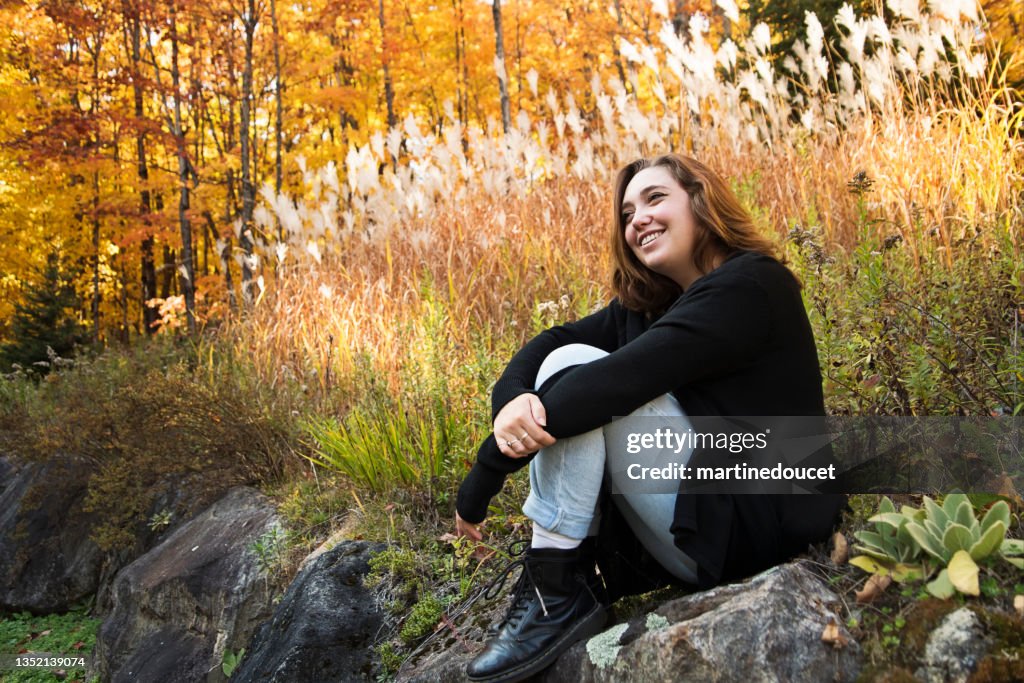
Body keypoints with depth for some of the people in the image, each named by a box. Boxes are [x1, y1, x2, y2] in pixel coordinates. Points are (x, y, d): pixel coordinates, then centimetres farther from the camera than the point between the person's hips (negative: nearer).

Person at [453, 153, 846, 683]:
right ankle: (563, 582, -3)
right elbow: (550, 343, -1)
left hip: (758, 524, -9)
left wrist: (483, 478, -24)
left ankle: (556, 593, -15)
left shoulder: (749, 287, -16)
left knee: (575, 371, -17)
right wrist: (511, 400, -25)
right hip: (702, 518, 9)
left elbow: (620, 379, -26)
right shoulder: (646, 304, 11)